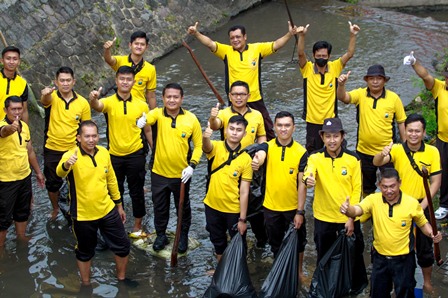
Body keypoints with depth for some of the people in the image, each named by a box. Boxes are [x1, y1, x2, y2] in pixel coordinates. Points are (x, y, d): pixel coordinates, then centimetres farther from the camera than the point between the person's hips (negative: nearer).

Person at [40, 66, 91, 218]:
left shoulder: (83, 103, -7)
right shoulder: (52, 97, -12)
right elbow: (45, 101, -38)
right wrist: (45, 94, -62)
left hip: (74, 150, 0)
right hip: (52, 150, 0)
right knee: (52, 183, 14)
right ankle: (55, 209, 38)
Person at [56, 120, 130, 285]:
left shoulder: (104, 153, -3)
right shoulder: (71, 155, -19)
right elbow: (60, 172, -41)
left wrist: (119, 205, 16)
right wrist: (66, 164, -65)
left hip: (108, 211, 4)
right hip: (83, 215, -4)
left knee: (123, 246, 13)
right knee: (85, 252, 14)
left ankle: (121, 278, 38)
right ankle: (86, 284, 37)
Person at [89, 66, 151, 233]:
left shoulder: (141, 105, -2)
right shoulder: (109, 102, -8)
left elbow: (147, 131, 6)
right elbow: (97, 106, -32)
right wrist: (93, 99, -55)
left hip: (135, 155, 0)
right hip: (114, 155, 0)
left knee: (136, 192, 10)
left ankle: (137, 225, 26)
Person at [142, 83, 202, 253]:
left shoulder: (191, 119, -9)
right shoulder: (158, 114, -10)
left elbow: (199, 144, -3)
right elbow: (148, 118, -33)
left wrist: (192, 165, -14)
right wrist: (142, 121, -56)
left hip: (181, 174, 0)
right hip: (159, 172, 1)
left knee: (183, 207, 16)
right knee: (160, 206, 16)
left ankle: (183, 236, 37)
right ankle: (161, 235, 37)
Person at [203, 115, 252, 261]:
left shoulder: (246, 159, -11)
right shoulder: (216, 147, -9)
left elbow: (244, 191, -10)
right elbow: (206, 147, -36)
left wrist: (243, 219, -12)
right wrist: (205, 137, -60)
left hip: (234, 210, -2)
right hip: (212, 206, 2)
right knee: (217, 240, 20)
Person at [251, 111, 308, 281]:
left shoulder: (301, 152, -10)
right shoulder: (267, 147, -9)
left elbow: (302, 184, -10)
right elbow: (260, 155, -34)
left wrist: (300, 211, -12)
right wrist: (257, 161, -58)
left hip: (294, 208, -1)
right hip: (271, 207, 1)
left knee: (297, 242, 16)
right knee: (276, 243, 18)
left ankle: (299, 271, 39)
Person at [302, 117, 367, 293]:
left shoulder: (353, 159, -9)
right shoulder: (315, 157, -9)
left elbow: (357, 190, -7)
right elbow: (308, 174, -29)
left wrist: (351, 218, -10)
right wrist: (308, 180, -54)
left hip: (348, 218, 0)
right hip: (323, 217, 1)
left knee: (353, 253, 15)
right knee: (324, 256, 16)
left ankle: (358, 284, 39)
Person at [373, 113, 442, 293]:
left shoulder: (432, 152, -7)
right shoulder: (397, 149, -10)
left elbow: (436, 181, -5)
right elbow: (376, 163, -28)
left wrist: (423, 204, -14)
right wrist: (382, 154, -50)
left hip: (422, 205, 0)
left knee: (425, 247, 13)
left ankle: (427, 283, 33)